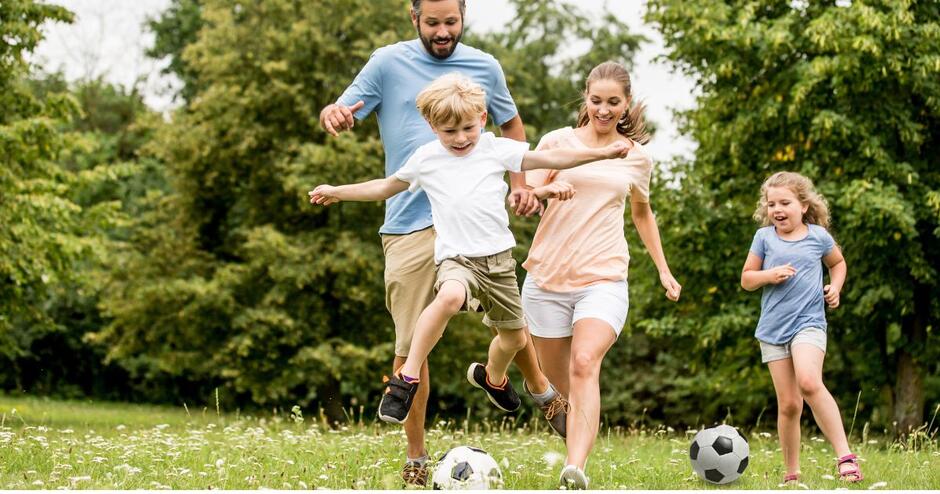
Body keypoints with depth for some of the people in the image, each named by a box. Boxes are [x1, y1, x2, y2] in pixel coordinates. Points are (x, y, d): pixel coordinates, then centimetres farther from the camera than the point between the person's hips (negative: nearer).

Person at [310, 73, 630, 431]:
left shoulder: (495, 149, 1)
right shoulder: (425, 159, 3)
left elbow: (550, 159, -1)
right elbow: (388, 187, 19)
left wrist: (603, 152, -7)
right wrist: (338, 192, 21)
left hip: (499, 259, 3)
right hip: (457, 258, -3)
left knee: (514, 338, 15)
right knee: (451, 295, -39)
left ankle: (492, 377, 52)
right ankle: (406, 378, -32)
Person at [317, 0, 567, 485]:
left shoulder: (484, 66, 8)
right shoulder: (387, 63, 1)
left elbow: (511, 125, 23)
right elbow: (339, 111, -2)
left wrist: (519, 184, 10)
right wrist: (332, 114, -27)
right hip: (409, 224, -2)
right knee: (409, 344, -2)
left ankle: (543, 391, 36)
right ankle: (415, 459, 9)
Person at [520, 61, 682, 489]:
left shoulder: (636, 158, 10)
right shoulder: (558, 141, 4)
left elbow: (642, 213, 28)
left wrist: (663, 270, 26)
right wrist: (549, 189, -22)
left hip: (604, 279, -1)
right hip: (547, 277, 1)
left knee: (585, 365, -24)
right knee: (558, 380, 8)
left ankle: (575, 472, -38)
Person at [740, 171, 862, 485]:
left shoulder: (818, 236, 4)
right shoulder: (764, 237, 5)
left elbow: (837, 263, 24)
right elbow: (746, 279, 10)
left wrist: (835, 286, 6)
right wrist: (768, 276, -10)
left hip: (808, 322, -2)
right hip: (773, 328, 2)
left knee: (809, 383, -28)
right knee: (788, 404, 2)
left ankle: (844, 455, -26)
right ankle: (792, 473, 15)